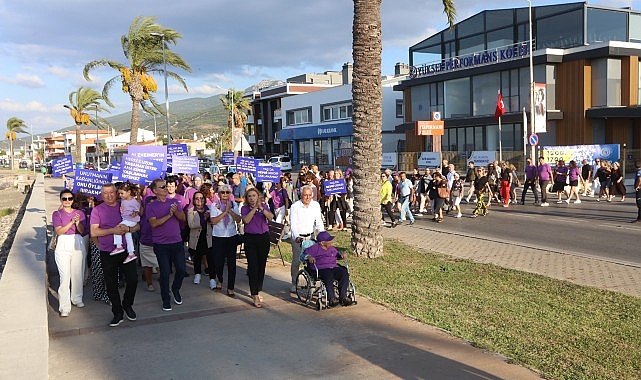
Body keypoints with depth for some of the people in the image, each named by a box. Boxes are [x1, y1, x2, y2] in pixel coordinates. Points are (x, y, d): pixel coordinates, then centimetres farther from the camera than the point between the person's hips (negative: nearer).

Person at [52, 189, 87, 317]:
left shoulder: (79, 213, 8)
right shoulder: (57, 214, 3)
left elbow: (82, 231, 0)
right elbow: (59, 231, -9)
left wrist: (78, 223, -19)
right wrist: (71, 222, -21)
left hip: (78, 244, 2)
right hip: (63, 246, -2)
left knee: (77, 273, 7)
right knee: (65, 276, -9)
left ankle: (77, 299, 27)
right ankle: (64, 307, -6)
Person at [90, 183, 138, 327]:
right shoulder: (97, 210, 0)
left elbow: (137, 226, 7)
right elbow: (94, 232, -7)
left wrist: (128, 228, -15)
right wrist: (113, 231, -18)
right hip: (107, 253, -1)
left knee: (133, 279, -3)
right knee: (111, 285, 7)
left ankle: (127, 304, 24)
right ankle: (118, 313, 21)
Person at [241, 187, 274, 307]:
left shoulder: (264, 206, 6)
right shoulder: (245, 208, 2)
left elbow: (271, 217, -11)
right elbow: (246, 220, -16)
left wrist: (261, 208, -23)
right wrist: (254, 208, -16)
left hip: (264, 238, 2)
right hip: (250, 239, -2)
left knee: (262, 265, 8)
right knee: (253, 266, -7)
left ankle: (258, 290, 25)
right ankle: (255, 296, -6)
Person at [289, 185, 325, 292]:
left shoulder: (316, 205, 0)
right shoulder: (295, 206, -11)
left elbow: (319, 222, 0)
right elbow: (293, 224, -16)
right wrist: (296, 237, -31)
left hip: (311, 236, 3)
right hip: (297, 237, -3)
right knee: (296, 261, 0)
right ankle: (294, 284, 14)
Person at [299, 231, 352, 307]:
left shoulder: (332, 248, 26)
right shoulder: (314, 248, 10)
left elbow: (337, 254, 44)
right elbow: (302, 256, 5)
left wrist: (341, 255, 21)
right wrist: (309, 257, -16)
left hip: (334, 267, 5)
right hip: (321, 269, -5)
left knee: (344, 273, -27)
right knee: (329, 276, -39)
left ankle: (343, 297, -29)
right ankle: (332, 298, -38)